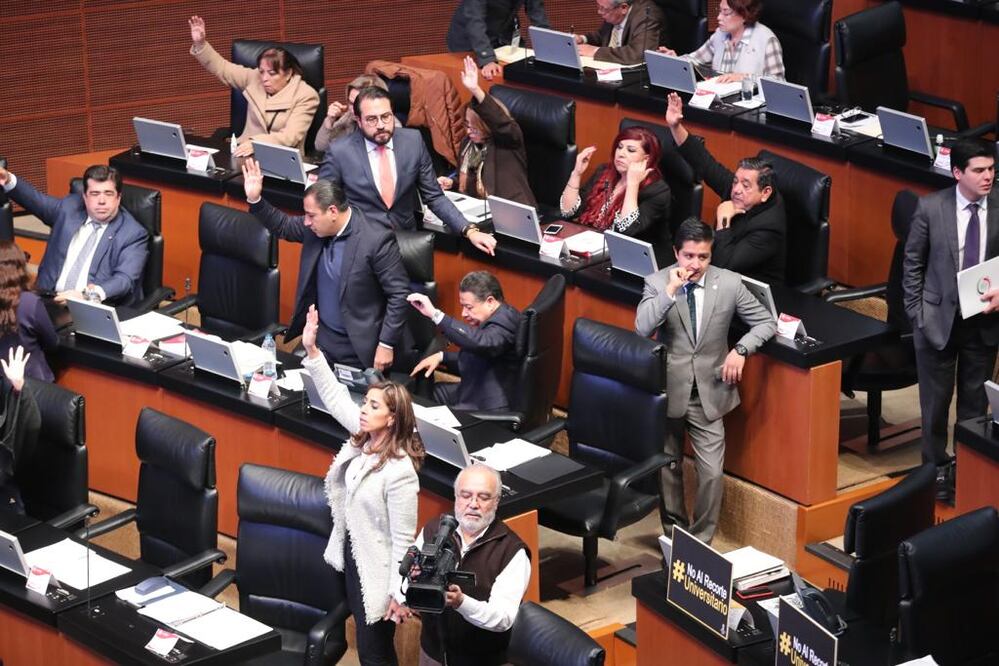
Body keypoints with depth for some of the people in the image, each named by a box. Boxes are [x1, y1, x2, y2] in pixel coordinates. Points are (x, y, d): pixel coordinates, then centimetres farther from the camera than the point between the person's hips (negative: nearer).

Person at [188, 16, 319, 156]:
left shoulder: (306, 96, -8)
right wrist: (199, 44, 0)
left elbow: (290, 137, -18)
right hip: (248, 152, 3)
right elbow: (222, 68, 15)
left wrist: (257, 144, -32)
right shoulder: (254, 78, 6)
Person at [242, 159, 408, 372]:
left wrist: (387, 345, -18)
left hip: (358, 348, -6)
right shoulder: (316, 228, -2)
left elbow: (399, 294, -18)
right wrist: (255, 200, 0)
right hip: (321, 338, 6)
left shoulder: (377, 240, -22)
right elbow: (283, 226, 17)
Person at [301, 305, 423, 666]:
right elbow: (335, 397, 4)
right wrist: (311, 350, -6)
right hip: (352, 555, 9)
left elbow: (403, 540, -25)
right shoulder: (363, 439, -5)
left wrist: (397, 595, -22)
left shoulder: (399, 473, -28)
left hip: (376, 572, -8)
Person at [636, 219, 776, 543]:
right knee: (667, 470, 13)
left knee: (712, 473, -6)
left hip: (708, 393, 0)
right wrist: (669, 291, -27)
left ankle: (700, 540, 11)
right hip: (667, 391, 0)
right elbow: (641, 330, -21)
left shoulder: (729, 283, -5)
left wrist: (741, 348, -13)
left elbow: (766, 322, 2)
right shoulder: (657, 283, -8)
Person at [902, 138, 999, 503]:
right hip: (939, 318, -1)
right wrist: (916, 313, -4)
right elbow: (913, 263, -1)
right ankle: (936, 469, 29)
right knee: (935, 401, 11)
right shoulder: (931, 208, -11)